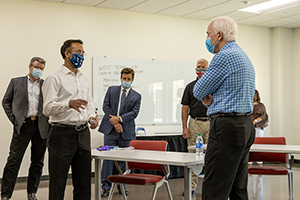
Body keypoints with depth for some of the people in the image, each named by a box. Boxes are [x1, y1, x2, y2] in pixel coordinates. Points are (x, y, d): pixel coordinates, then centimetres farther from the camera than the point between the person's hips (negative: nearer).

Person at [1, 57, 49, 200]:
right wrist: (14, 118, 0)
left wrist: (48, 121, -1)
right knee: (14, 160, -4)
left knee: (37, 162, 8)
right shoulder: (16, 82, 10)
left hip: (41, 127, 2)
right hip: (23, 125, -2)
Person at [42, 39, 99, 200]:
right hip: (63, 133, -6)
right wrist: (69, 104, -28)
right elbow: (48, 108, -12)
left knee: (83, 181, 11)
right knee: (58, 182, -1)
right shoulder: (55, 79, -4)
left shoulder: (84, 80, 18)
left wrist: (91, 117, 3)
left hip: (83, 133, 7)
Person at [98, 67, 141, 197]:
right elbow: (106, 106, 1)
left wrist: (119, 119, -16)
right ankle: (106, 185, 5)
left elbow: (134, 112, -3)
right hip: (110, 129, 0)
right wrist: (114, 122, -10)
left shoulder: (136, 96, 9)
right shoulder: (111, 90, 11)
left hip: (126, 131, 1)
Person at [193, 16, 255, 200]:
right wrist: (210, 98, 6)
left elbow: (198, 91, -8)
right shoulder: (243, 56, 21)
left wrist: (206, 96, 12)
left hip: (227, 127, -10)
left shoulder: (225, 56, -12)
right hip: (245, 125, 10)